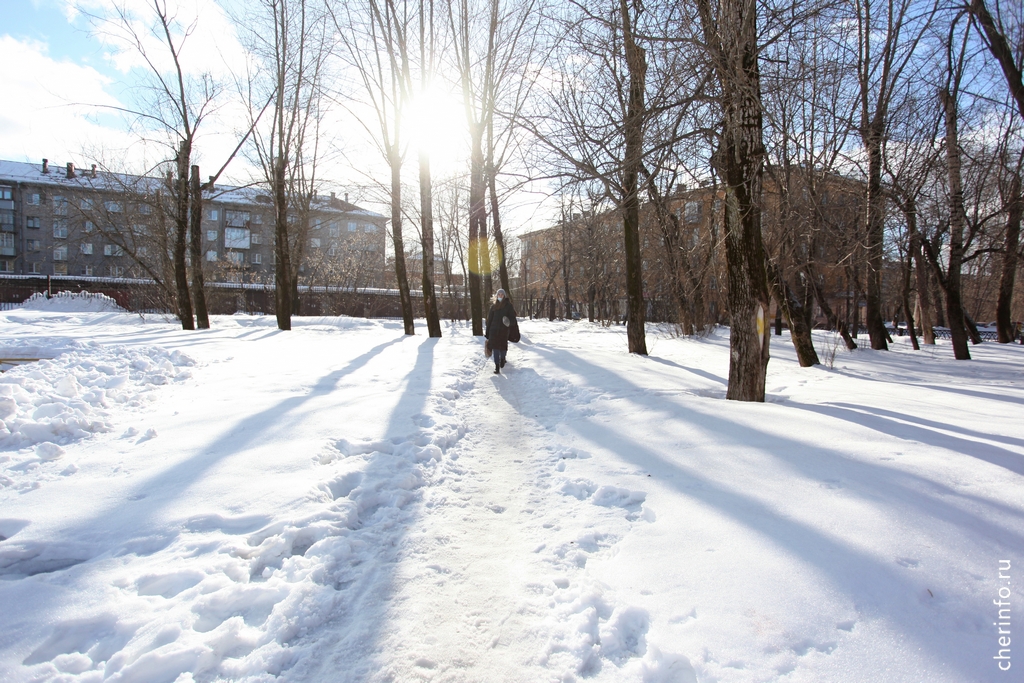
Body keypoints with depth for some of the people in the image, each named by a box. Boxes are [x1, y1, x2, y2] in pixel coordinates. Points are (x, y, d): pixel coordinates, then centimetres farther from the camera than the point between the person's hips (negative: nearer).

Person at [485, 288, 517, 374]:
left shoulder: (508, 305, 1)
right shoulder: (493, 306, 8)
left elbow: (513, 317, -1)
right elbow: (489, 319, 9)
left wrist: (510, 322, -25)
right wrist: (487, 332, 8)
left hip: (504, 330, -2)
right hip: (494, 330, 2)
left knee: (503, 347, -2)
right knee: (495, 348, -3)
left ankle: (502, 358, 32)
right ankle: (497, 367, 3)